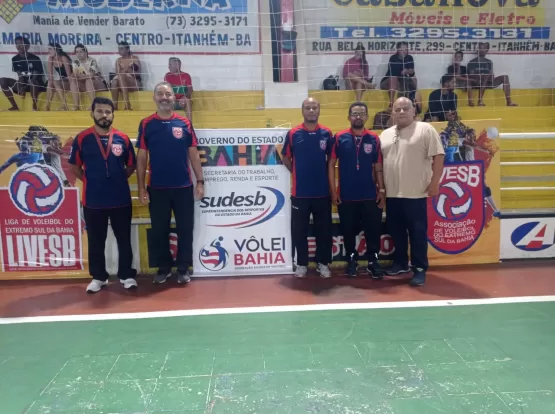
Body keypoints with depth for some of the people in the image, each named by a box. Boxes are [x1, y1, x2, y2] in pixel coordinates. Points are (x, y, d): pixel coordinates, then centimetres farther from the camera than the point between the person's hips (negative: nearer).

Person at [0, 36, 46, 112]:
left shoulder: (35, 59, -14)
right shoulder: (15, 59, 1)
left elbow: (36, 76, -16)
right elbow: (20, 75, 0)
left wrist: (25, 87, -25)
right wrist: (21, 87, -20)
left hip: (36, 84, -6)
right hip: (23, 83, 6)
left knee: (32, 82, -41)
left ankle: (35, 106, -23)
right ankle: (15, 106, -9)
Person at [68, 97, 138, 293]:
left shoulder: (123, 138, 1)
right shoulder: (82, 138, -1)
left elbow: (131, 166, 11)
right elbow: (75, 166, 6)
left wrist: (118, 179, 4)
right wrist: (90, 180, 2)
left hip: (121, 199, 1)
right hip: (93, 200, -1)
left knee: (124, 240, 9)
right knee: (96, 241, 11)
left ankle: (127, 275, 22)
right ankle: (98, 277, 25)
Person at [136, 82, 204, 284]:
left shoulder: (185, 123, 2)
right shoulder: (146, 124, 1)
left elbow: (193, 154, 5)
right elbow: (141, 158, 2)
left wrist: (200, 181, 0)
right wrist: (141, 188, -3)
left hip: (184, 187, 0)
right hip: (157, 188, 0)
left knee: (185, 229, 6)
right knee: (159, 230, 9)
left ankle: (184, 268, 21)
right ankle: (163, 268, 25)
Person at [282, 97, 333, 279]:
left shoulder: (327, 133, 1)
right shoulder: (293, 134, -1)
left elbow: (331, 159, 11)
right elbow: (286, 159, 8)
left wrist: (322, 175, 9)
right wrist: (299, 173, 8)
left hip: (322, 191, 1)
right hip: (300, 192, -1)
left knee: (324, 229, 8)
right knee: (299, 230, 7)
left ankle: (323, 263, 22)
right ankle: (301, 263, 20)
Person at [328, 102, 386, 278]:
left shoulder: (374, 139, 2)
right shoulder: (339, 138, -1)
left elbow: (378, 167, 6)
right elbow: (331, 164, 1)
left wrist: (382, 190, 2)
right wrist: (333, 189, -4)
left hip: (370, 195, 1)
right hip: (346, 196, 0)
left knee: (373, 230, 4)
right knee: (348, 230, 10)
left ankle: (373, 261, 19)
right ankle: (352, 260, 26)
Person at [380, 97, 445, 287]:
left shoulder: (425, 130, -3)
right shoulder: (385, 135, 13)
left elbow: (438, 156, -7)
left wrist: (434, 182, -13)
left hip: (415, 193, -5)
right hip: (392, 194, 5)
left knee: (417, 232, 1)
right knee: (396, 231, 14)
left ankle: (420, 269, 11)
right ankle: (400, 263, 29)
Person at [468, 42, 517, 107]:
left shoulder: (489, 62, 16)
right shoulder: (472, 62, 2)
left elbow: (491, 75, 11)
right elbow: (471, 76, -7)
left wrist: (492, 76, -12)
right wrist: (480, 77, -22)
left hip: (488, 83, 5)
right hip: (477, 83, -5)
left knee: (505, 77, -10)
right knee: (487, 75, -34)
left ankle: (509, 102, -19)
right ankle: (480, 100, -41)